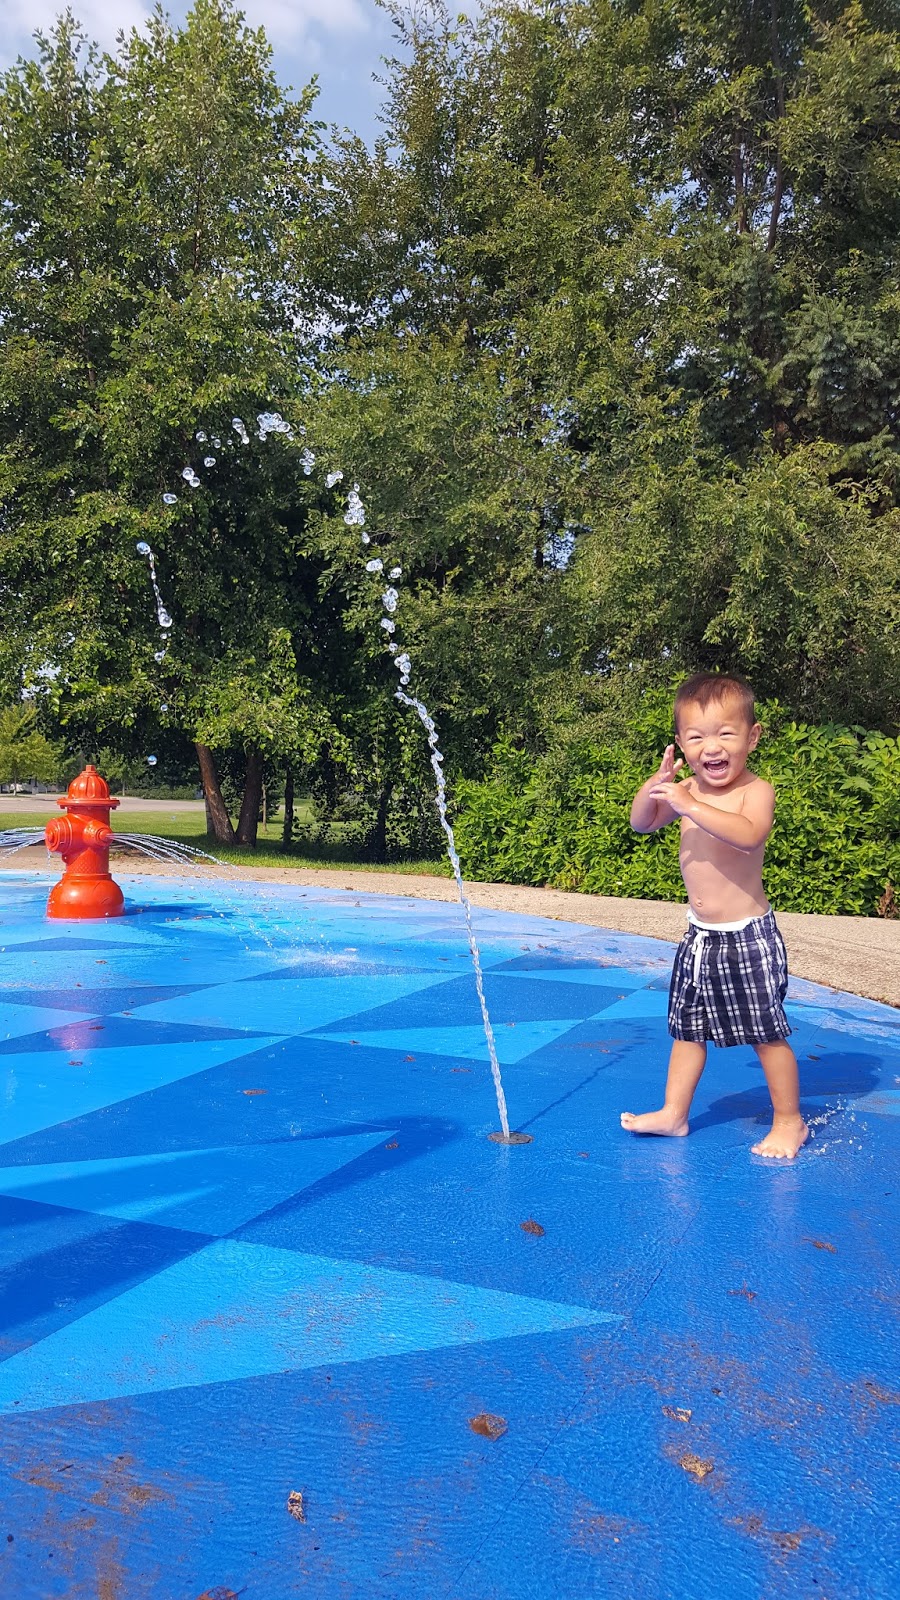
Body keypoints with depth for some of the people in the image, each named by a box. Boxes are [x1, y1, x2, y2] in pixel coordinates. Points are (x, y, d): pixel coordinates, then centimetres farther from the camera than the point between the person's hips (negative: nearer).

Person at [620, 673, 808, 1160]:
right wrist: (653, 789, -14)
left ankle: (789, 1122, 20)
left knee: (767, 1033, 3)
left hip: (747, 935, -6)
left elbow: (749, 834, -34)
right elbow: (642, 824, 5)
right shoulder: (687, 788, 3)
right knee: (687, 1027, 16)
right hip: (699, 935, 7)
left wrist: (691, 807, -39)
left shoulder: (755, 790, -15)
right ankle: (673, 1113, 29)